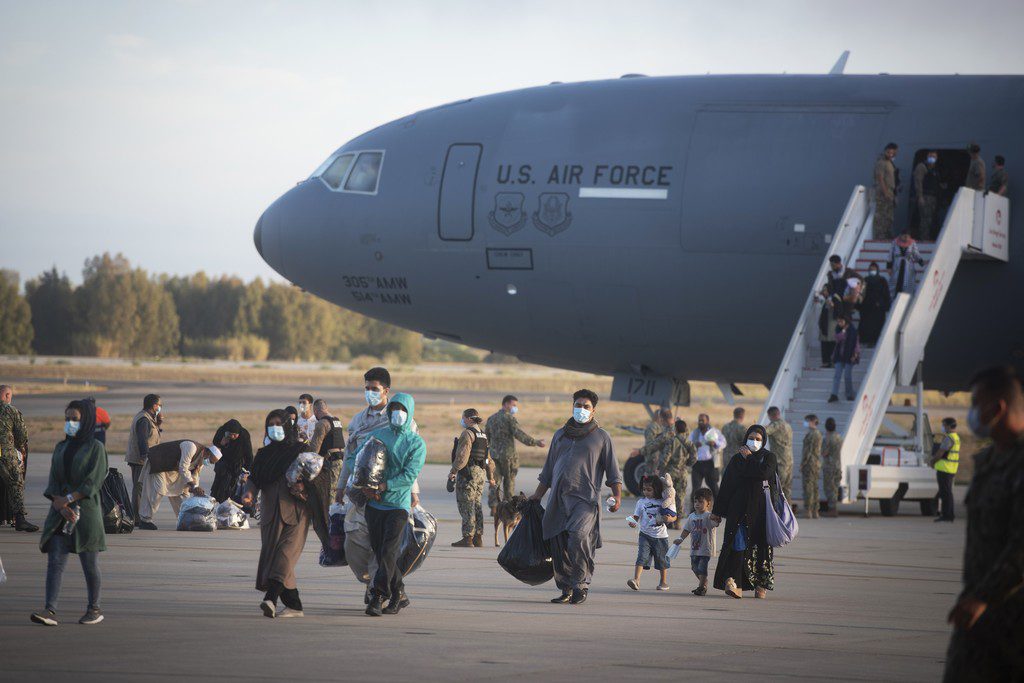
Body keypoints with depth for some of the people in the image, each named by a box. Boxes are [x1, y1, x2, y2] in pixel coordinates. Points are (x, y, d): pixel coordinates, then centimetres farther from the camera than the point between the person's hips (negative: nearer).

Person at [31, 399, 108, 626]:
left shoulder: (95, 448, -1)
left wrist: (68, 499, -16)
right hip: (60, 513, 4)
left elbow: (93, 482, -10)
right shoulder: (61, 448, 14)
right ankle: (50, 611, -14)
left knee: (89, 563, 2)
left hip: (86, 511, -4)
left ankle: (95, 608, 15)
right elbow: (53, 482, 7)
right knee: (55, 560, -7)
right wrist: (58, 504, -10)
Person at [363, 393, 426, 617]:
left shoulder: (417, 443, -1)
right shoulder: (378, 435, 11)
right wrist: (368, 487, -9)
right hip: (374, 504, 4)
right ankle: (399, 595, 19)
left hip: (398, 504, -4)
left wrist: (383, 486, -18)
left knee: (388, 552, -12)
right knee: (379, 552, 7)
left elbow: (409, 475, -11)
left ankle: (378, 596, -13)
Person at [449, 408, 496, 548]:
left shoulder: (468, 433, -11)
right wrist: (491, 477, 28)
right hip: (481, 472, 9)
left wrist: (453, 471, -15)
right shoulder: (483, 435, 16)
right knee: (477, 506, 13)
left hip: (468, 472, -9)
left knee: (466, 506, -6)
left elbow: (462, 456, -20)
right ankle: (478, 538, 14)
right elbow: (489, 458, 21)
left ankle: (468, 538, -8)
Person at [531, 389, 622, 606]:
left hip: (584, 498, -5)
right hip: (558, 498, 5)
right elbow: (548, 471, 26)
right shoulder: (560, 435, 21)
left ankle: (581, 584, -13)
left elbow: (613, 472, 6)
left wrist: (617, 496, -6)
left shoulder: (601, 437, 9)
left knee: (578, 536, -24)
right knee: (559, 547, 1)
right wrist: (537, 496, 21)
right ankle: (566, 590, 10)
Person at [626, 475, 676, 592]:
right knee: (642, 557, -14)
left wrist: (669, 519, -24)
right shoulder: (641, 502, 2)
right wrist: (632, 522, -18)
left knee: (661, 559, 11)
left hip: (660, 536, -1)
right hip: (645, 534, 1)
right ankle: (636, 580, -21)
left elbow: (674, 517, -1)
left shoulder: (665, 502, -3)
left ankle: (664, 582, 27)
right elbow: (636, 516, 3)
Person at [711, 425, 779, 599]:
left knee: (760, 544, 2)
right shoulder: (737, 459, 10)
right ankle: (736, 584, -22)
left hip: (761, 509, -1)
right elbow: (725, 486, 8)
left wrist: (749, 458, -7)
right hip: (739, 508, 1)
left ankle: (762, 585, 14)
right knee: (738, 543, -12)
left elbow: (764, 473, -18)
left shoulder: (769, 457, 5)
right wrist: (717, 511, 6)